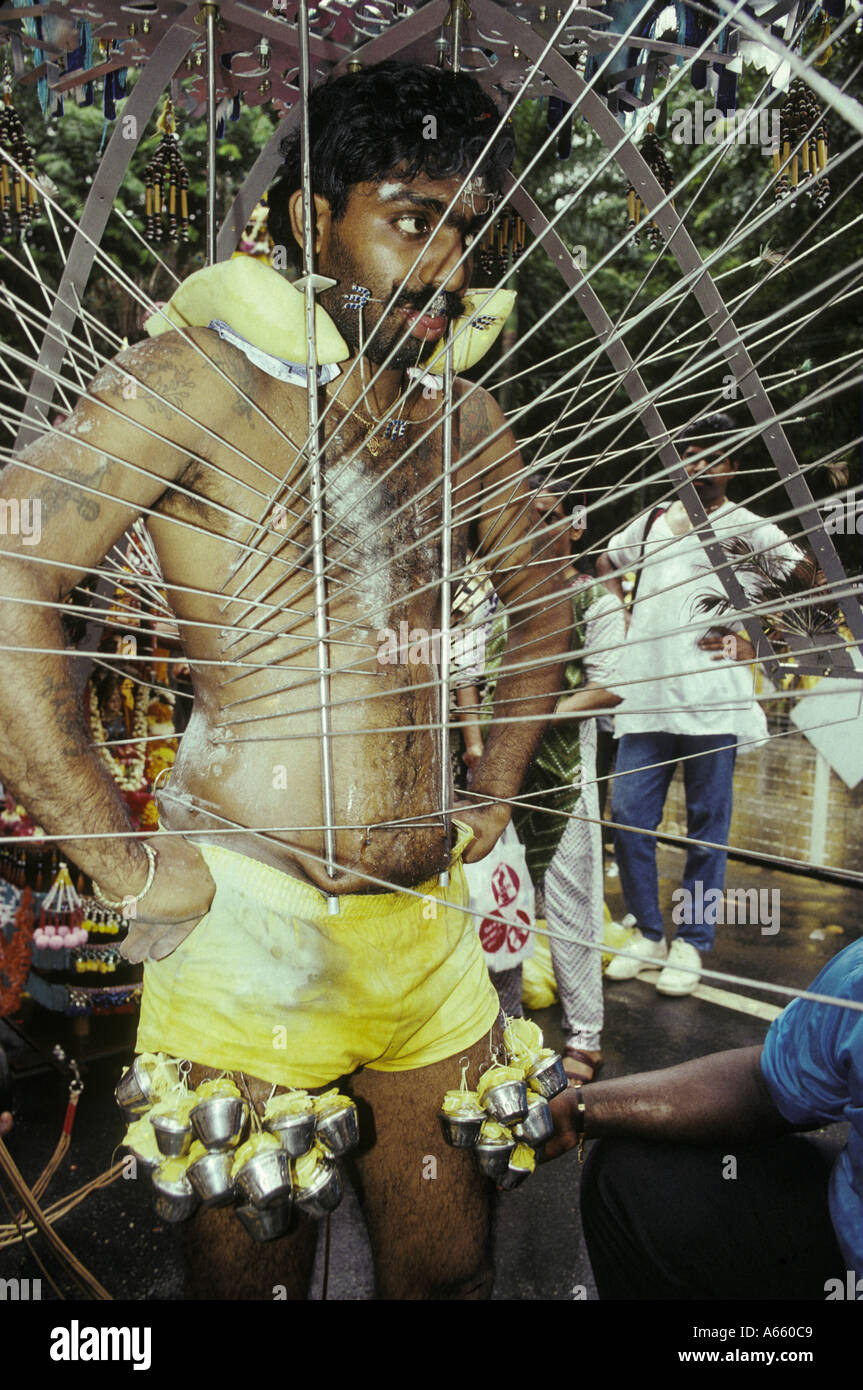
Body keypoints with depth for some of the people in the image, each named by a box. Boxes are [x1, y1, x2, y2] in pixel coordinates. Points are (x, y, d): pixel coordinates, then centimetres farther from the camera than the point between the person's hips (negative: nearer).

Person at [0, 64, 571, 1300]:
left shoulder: (467, 421, 10)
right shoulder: (209, 379, -8)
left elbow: (541, 604, 24)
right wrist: (130, 868, -17)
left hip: (432, 930, 6)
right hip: (252, 930, -5)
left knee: (447, 1269, 21)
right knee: (250, 1280, 16)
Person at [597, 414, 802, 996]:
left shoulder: (746, 527, 4)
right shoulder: (653, 521, 17)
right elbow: (607, 560, 32)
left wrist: (756, 644, -5)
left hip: (711, 700, -4)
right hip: (644, 695, 4)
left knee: (707, 826, 4)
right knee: (628, 816, 3)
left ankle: (692, 943, 17)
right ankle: (649, 934, 19)